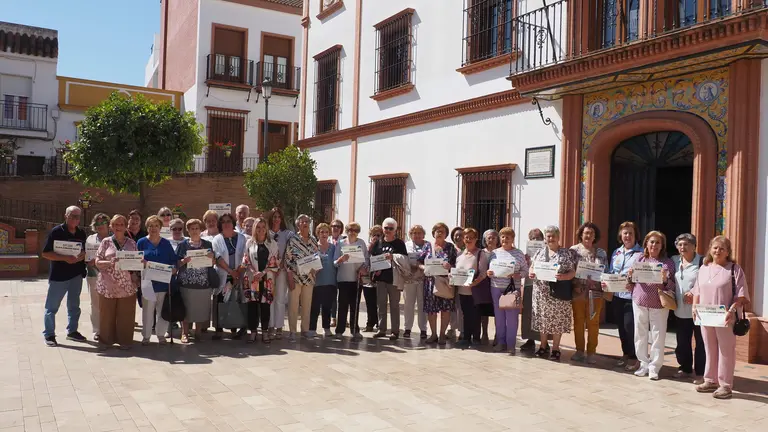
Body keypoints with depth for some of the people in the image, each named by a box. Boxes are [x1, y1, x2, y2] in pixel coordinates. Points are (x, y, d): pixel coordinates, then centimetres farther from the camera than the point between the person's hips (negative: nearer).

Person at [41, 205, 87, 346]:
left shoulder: (81, 233, 6)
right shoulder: (57, 231, -10)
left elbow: (85, 250, 16)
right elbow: (46, 253, -13)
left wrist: (83, 255, -8)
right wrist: (65, 258, -24)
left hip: (76, 275, 5)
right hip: (58, 275, -5)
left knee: (74, 305, 15)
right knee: (52, 306, 3)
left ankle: (72, 331, 27)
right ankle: (49, 334, 13)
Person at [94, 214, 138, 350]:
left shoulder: (132, 243, 9)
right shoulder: (106, 242, 5)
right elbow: (97, 262, 2)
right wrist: (109, 262, -16)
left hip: (127, 286, 1)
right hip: (108, 285, -1)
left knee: (126, 315, 4)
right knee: (107, 314, 5)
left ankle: (124, 340, 16)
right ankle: (106, 340, 19)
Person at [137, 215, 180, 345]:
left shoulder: (166, 243, 9)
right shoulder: (142, 242, 4)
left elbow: (174, 260, 9)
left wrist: (173, 269, -8)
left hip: (164, 283, 2)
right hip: (148, 283, -2)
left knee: (162, 310, 7)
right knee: (147, 311, 4)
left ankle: (161, 335, 20)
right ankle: (146, 336, 17)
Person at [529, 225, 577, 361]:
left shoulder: (567, 253, 0)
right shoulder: (539, 253, 11)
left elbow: (573, 272, -4)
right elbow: (532, 268, 14)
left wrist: (563, 276, -23)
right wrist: (531, 273, -8)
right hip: (541, 293, 3)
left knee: (557, 320, 1)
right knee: (542, 319, 8)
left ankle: (555, 349, 13)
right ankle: (543, 346, 22)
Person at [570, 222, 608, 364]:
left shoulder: (601, 253, 7)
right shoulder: (574, 250, 2)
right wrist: (573, 287, -11)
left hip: (595, 292, 1)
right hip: (578, 292, 0)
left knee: (593, 323, 3)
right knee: (578, 322, 6)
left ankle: (591, 352, 13)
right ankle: (579, 351, 18)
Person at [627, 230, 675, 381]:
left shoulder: (667, 263, 1)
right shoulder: (640, 260, 9)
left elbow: (672, 286, 0)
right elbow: (632, 282, 16)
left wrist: (665, 279, -19)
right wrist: (630, 276, -5)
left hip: (659, 304, -3)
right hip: (639, 302, 3)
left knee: (658, 335, 1)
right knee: (640, 334, 8)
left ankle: (654, 367, 11)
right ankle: (644, 364, 21)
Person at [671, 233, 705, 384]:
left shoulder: (702, 261, -9)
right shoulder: (674, 261, 9)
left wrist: (695, 294, -18)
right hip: (681, 309, 6)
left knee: (700, 342, 2)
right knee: (682, 341, 14)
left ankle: (700, 373, 12)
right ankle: (685, 368, 29)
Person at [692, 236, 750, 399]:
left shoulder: (734, 269, -5)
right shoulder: (703, 269, 12)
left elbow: (742, 295, -10)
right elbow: (697, 292, 16)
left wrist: (732, 310, -22)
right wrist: (695, 306, 2)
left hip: (725, 318, -5)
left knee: (725, 351, 1)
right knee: (710, 350, 14)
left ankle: (725, 385, 8)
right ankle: (710, 381, 24)